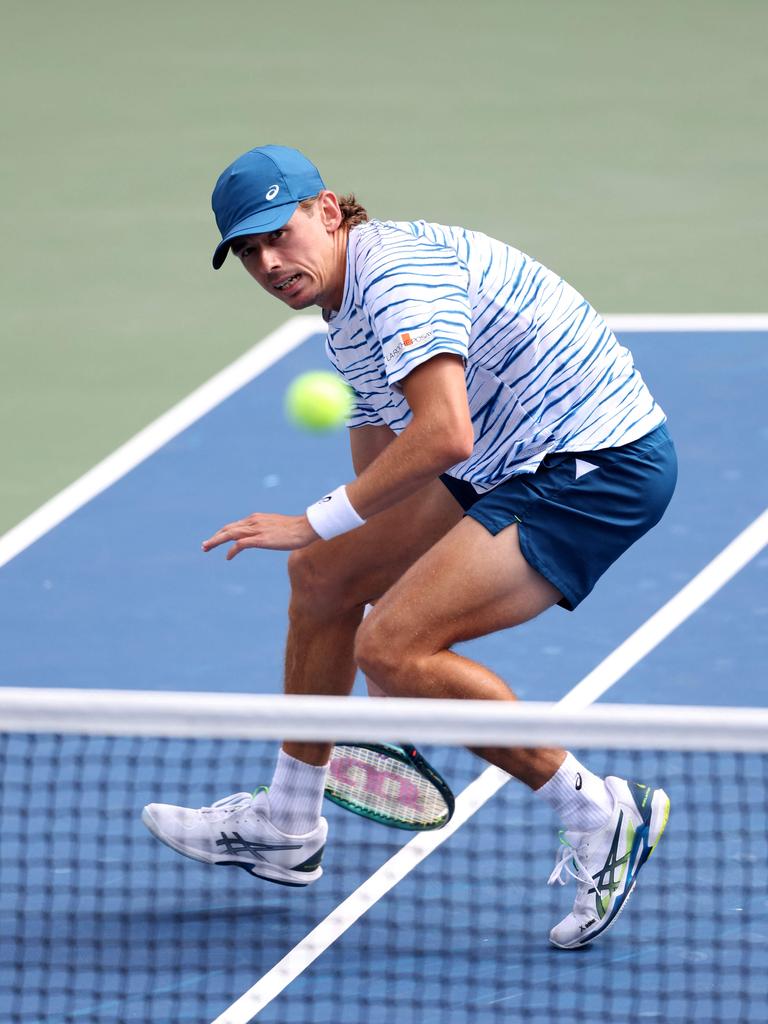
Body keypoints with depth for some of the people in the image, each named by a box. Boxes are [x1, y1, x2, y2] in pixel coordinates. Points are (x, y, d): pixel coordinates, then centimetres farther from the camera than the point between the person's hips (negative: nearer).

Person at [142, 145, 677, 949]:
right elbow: (382, 482, 23)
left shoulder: (399, 271, -18)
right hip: (513, 464, 11)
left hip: (599, 464, -11)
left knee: (392, 648, -20)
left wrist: (319, 522, -23)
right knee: (323, 575, 17)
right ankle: (285, 829, 31)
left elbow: (444, 436, -30)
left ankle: (601, 816, -8)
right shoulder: (350, 320, 15)